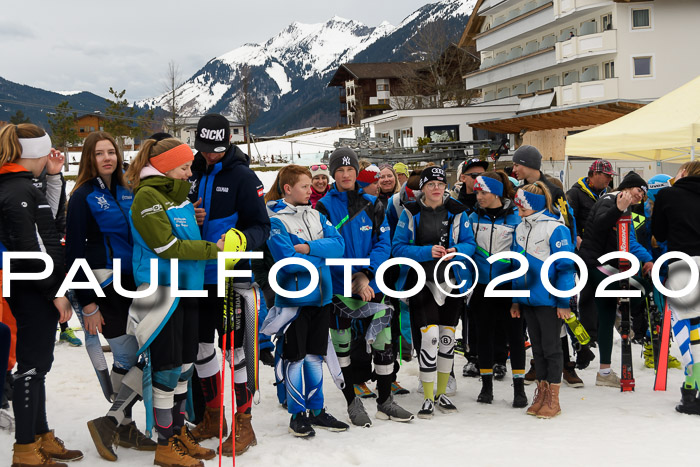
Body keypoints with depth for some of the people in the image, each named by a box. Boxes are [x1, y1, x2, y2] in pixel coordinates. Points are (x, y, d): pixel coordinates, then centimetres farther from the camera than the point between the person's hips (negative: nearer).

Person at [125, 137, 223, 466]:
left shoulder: (179, 193, 15)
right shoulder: (147, 195, -12)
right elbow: (167, 246, -18)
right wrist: (212, 249, -14)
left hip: (187, 289, 9)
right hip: (161, 290, -9)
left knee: (184, 366, 14)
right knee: (167, 369, -2)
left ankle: (179, 434, 26)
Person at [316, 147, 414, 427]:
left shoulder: (372, 205, 6)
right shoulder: (324, 207, -3)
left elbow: (383, 242, 1)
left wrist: (365, 274, -14)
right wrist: (353, 282, -17)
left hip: (371, 286, 3)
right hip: (338, 289, -2)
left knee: (383, 342, 5)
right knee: (342, 346, 6)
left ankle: (385, 401, 21)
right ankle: (352, 403, 21)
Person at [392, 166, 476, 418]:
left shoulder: (457, 211, 2)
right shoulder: (411, 213, -5)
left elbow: (470, 243, 5)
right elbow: (399, 248, -8)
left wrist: (456, 251, -16)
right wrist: (427, 251, -21)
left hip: (451, 281, 3)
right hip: (421, 281, -3)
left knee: (448, 337, 10)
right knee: (429, 336, -12)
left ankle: (442, 393, 27)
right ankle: (428, 398, 1)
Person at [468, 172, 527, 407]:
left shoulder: (515, 217, -5)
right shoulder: (474, 218, 4)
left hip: (508, 284, -3)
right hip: (482, 284, 3)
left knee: (514, 333, 2)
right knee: (485, 333, 9)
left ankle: (519, 387, 11)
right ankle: (486, 385, 20)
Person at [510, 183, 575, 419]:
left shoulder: (555, 228, -14)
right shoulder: (520, 229, 10)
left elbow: (566, 266, -14)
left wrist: (564, 301, -15)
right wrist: (516, 299, 14)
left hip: (549, 300, -7)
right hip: (529, 299, 7)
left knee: (551, 347, 2)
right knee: (537, 347, 14)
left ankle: (553, 400, 11)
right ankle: (541, 394, 24)